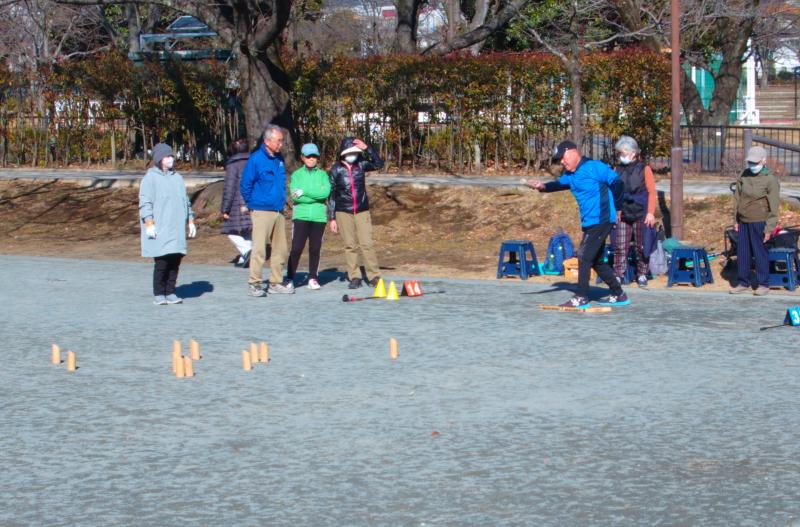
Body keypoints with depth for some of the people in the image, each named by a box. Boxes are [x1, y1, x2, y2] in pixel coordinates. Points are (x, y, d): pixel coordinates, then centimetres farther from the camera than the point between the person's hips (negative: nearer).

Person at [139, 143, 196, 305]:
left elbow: (186, 202, 25)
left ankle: (170, 293, 11)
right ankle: (159, 295, 0)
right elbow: (145, 203, -7)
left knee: (175, 261, 3)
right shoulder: (150, 178, -2)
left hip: (177, 230, 6)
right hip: (159, 231, -6)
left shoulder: (177, 178, 18)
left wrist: (191, 222, 20)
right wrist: (149, 224, -16)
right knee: (162, 262, -9)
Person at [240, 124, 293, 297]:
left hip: (279, 211, 7)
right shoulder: (256, 159, -11)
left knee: (280, 250, 9)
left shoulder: (279, 159, 9)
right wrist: (253, 205, 0)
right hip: (262, 212, -7)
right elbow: (245, 186, -6)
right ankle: (254, 283, -2)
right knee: (259, 249, -8)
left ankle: (276, 282, 17)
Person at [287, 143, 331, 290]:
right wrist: (316, 196, -11)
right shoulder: (296, 175, 5)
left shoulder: (323, 175, 9)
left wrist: (304, 192, -12)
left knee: (315, 249, 5)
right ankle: (290, 279, -2)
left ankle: (313, 278, 15)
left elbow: (326, 192, -9)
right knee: (296, 248, -8)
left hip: (319, 216, 2)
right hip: (300, 216, -2)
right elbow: (294, 195, -9)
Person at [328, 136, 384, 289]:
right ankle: (354, 277, 9)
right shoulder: (335, 170, -3)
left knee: (366, 244, -6)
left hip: (362, 211, 1)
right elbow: (331, 195, 0)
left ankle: (374, 276, -3)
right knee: (350, 245, 3)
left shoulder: (361, 164, 2)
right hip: (343, 212, -1)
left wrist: (367, 148, -16)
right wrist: (332, 218, -2)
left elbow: (379, 164, -6)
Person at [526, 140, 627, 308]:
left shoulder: (594, 167, -12)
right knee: (596, 260, 14)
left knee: (584, 256, -11)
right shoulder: (570, 175, 14)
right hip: (589, 223, 9)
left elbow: (616, 182, -11)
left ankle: (581, 298, -7)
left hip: (601, 220, -9)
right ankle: (618, 295, 24)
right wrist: (543, 187, -20)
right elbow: (559, 184, 1)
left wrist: (616, 207, -7)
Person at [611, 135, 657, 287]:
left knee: (641, 247, 5)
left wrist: (650, 213, -10)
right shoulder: (619, 170, 7)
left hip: (640, 216, -3)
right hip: (623, 215, 3)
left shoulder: (644, 169, -3)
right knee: (620, 247, -1)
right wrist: (615, 211, 5)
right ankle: (618, 275, 2)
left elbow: (651, 192, -5)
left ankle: (641, 275, 15)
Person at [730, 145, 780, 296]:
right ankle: (743, 283, 19)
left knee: (760, 253, 0)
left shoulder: (770, 180, -10)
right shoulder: (744, 175, 6)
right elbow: (737, 198, 14)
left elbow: (774, 207, -9)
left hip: (758, 223, -6)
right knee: (742, 253, 9)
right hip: (743, 221, 6)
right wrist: (735, 220, 12)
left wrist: (769, 228, -12)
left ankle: (763, 284, 10)